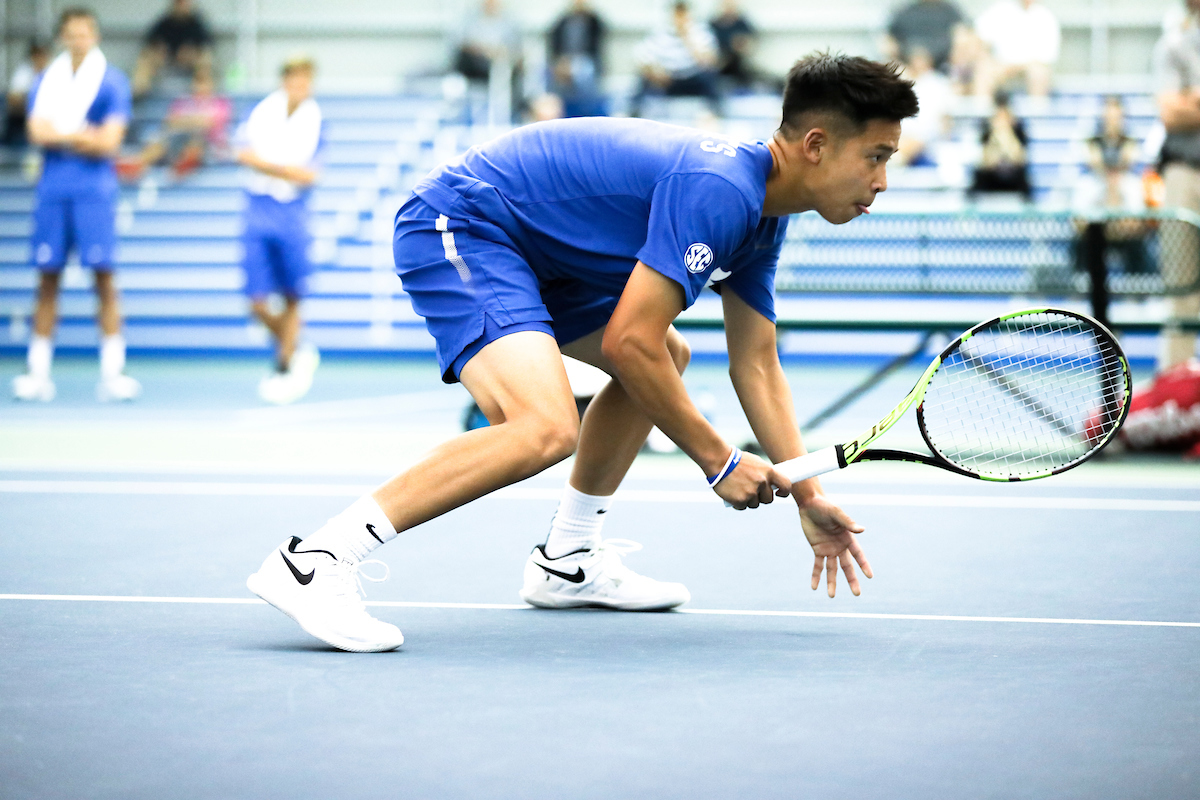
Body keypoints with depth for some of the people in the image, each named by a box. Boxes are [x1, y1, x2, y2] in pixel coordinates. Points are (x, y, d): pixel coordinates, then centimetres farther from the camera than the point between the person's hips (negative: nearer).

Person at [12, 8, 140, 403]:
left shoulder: (112, 82, 2)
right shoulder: (45, 81, 10)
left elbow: (109, 141, -7)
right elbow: (38, 133, -2)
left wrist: (61, 134, -7)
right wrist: (84, 137, -11)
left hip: (95, 189, -2)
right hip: (52, 189, 2)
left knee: (103, 275, -7)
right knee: (47, 278, 2)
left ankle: (112, 374, -6)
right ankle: (38, 374, 6)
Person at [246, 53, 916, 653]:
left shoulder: (761, 215, 8)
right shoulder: (718, 190, -24)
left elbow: (756, 366, 16)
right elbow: (627, 344, -24)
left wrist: (807, 494, 10)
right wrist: (719, 461, -14)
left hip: (528, 255, 11)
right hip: (457, 228, -11)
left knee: (669, 357, 22)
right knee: (547, 427, -29)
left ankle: (567, 562, 26)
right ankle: (314, 563, -30)